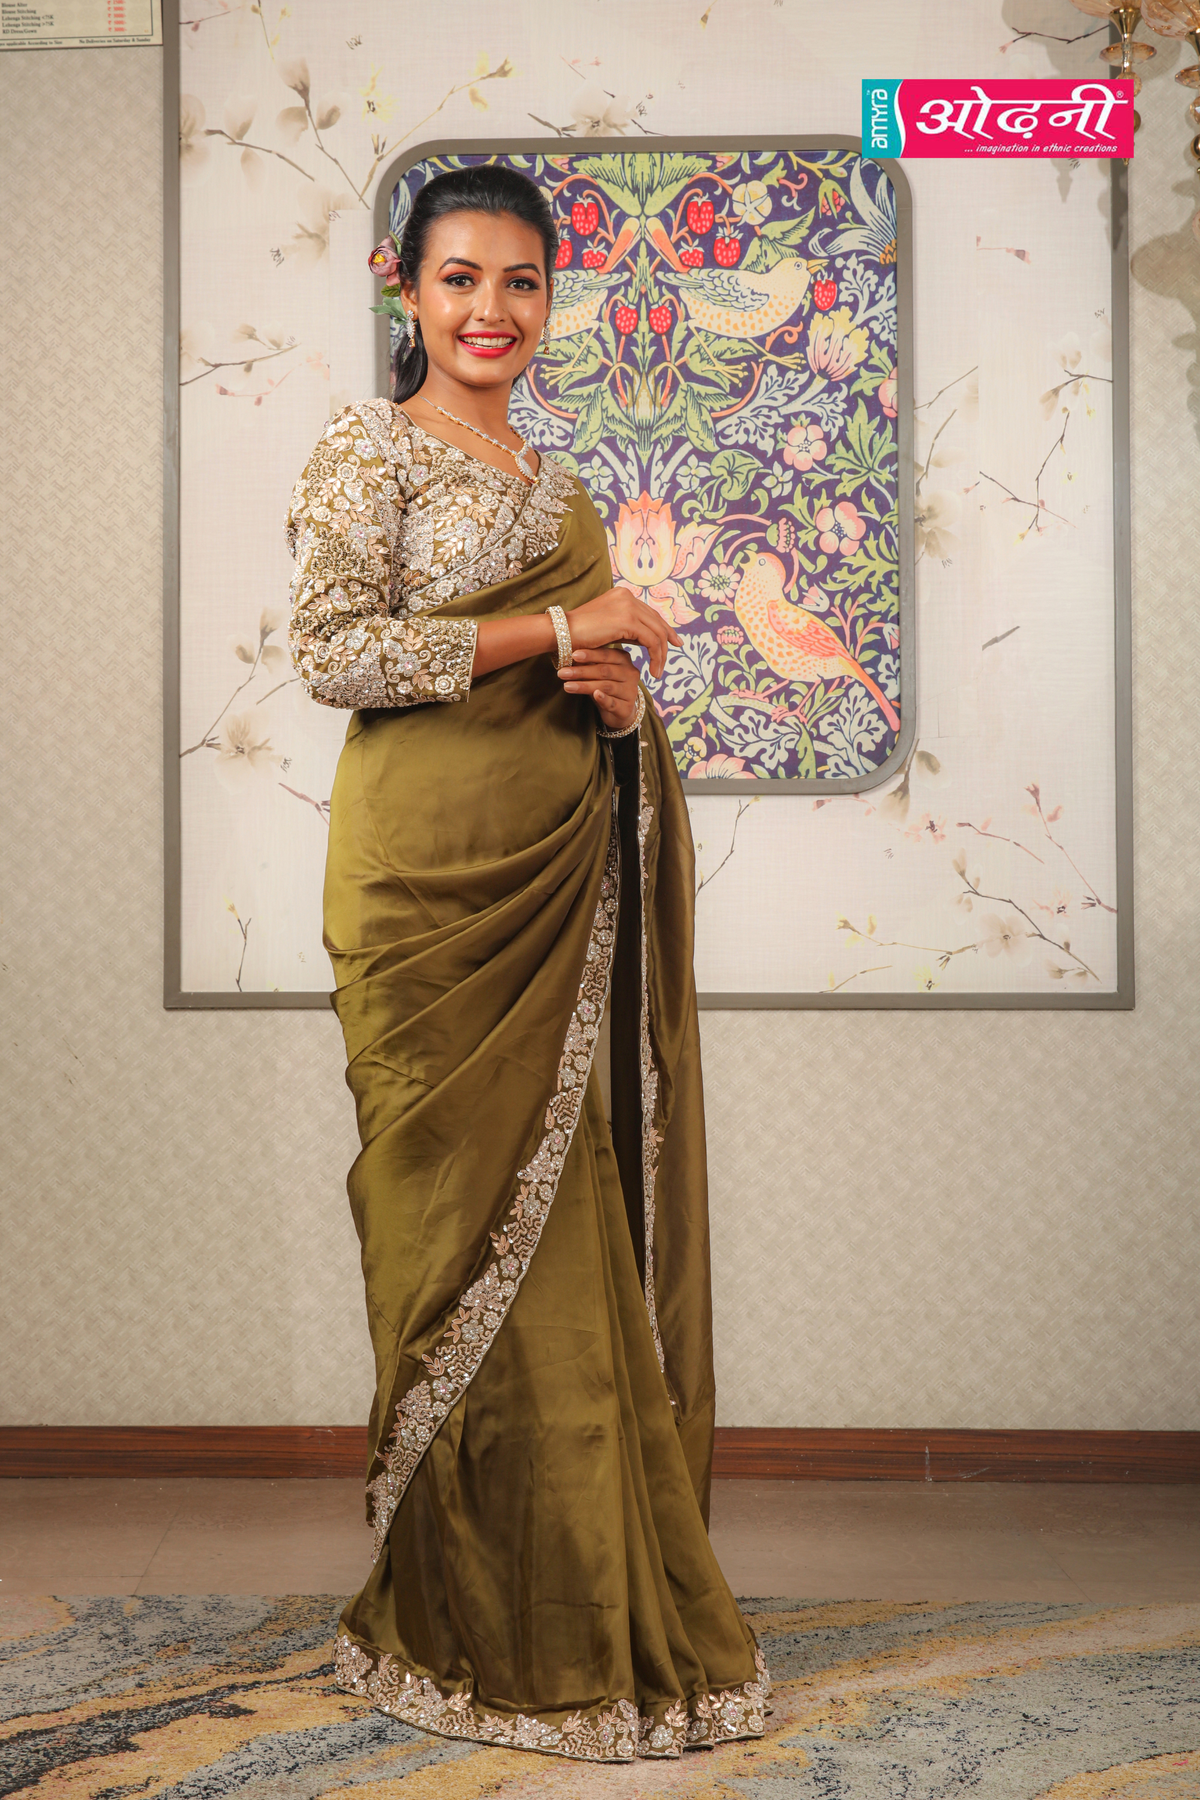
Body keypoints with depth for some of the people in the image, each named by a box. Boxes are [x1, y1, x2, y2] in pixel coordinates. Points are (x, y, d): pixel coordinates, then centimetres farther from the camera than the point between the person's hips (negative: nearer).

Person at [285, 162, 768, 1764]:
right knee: (472, 1226, -3)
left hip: (561, 881, 7)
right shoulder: (370, 450, 0)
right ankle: (482, 1628, 12)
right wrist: (559, 631, -12)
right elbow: (331, 649, -12)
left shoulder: (554, 481, 20)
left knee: (568, 1235, 7)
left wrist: (618, 688, 0)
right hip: (433, 882, -6)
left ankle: (578, 1600, 20)